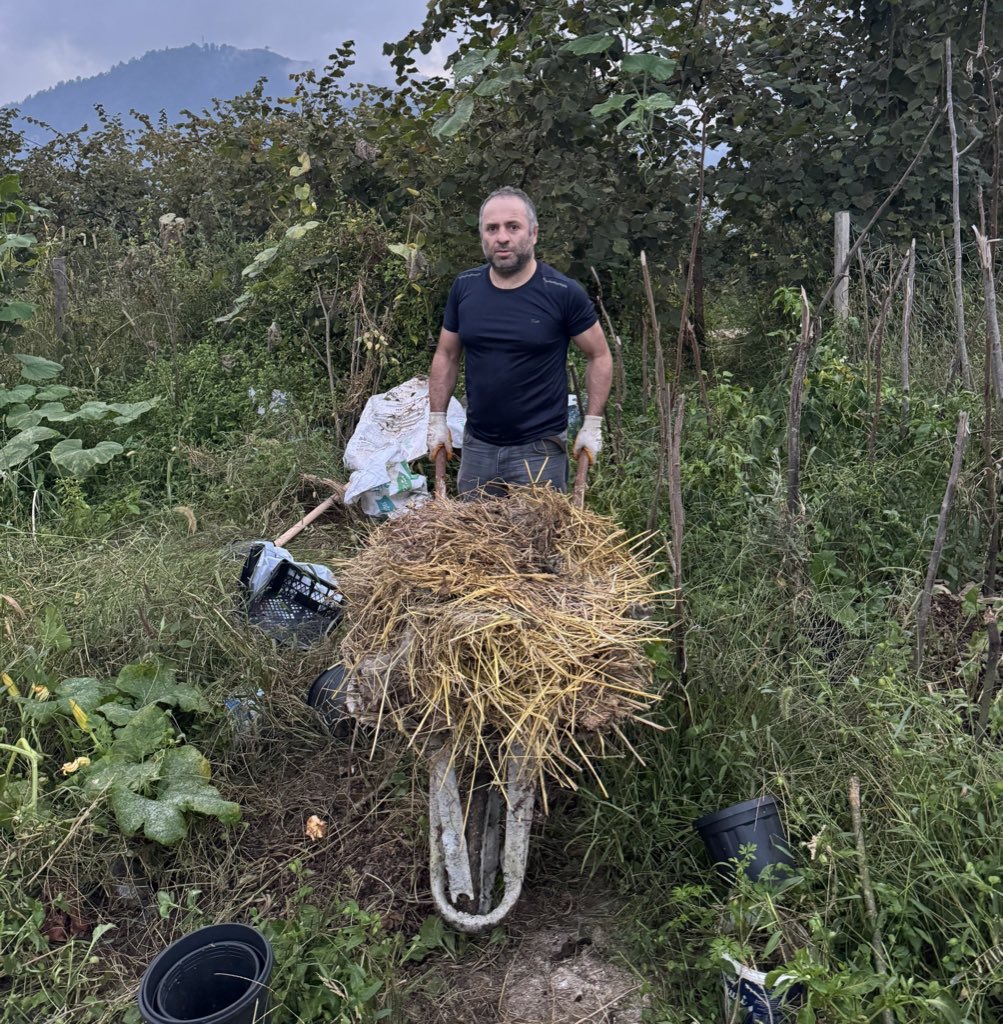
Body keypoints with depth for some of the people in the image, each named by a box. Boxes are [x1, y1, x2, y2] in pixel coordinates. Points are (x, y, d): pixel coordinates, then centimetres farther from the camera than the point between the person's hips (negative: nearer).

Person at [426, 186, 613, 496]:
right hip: (477, 445, 4)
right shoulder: (464, 287, 0)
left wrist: (592, 424, -5)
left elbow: (599, 356, -1)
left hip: (539, 448, -4)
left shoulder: (564, 293, -11)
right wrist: (437, 419, 6)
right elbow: (446, 356, 10)